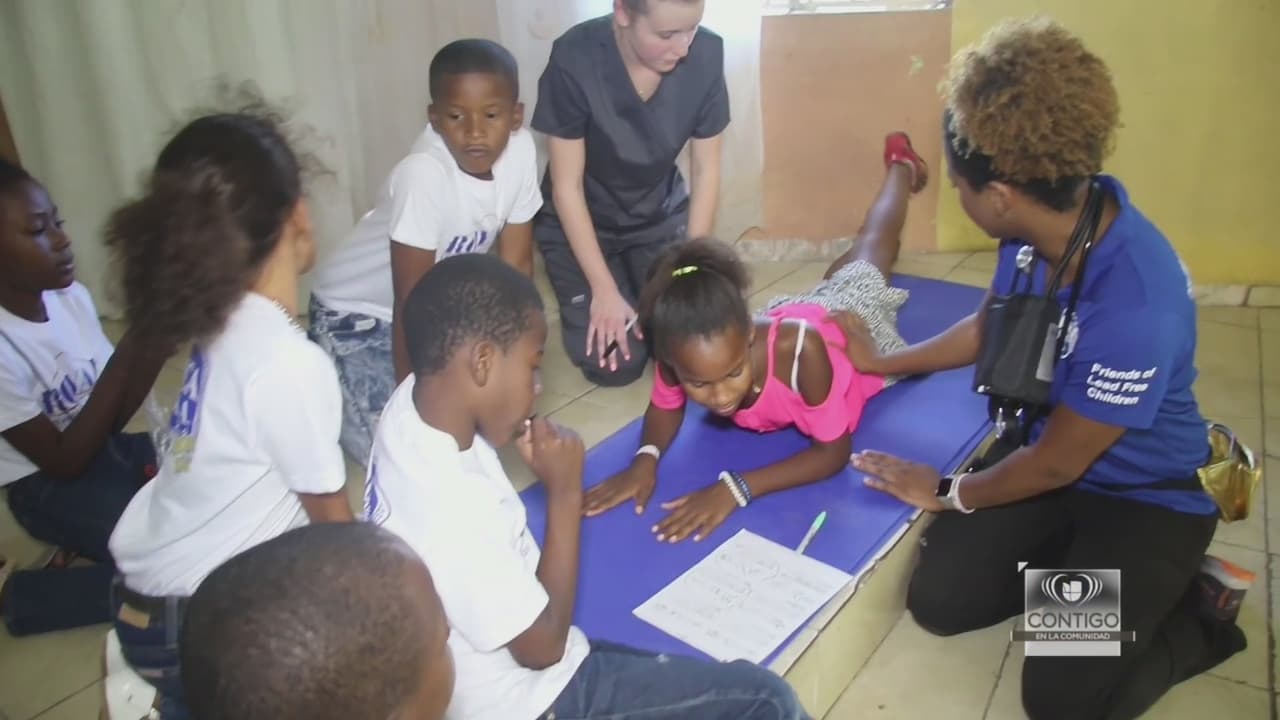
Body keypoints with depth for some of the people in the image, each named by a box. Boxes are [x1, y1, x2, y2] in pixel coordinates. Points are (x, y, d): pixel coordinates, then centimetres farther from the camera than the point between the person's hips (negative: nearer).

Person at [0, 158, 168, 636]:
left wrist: (153, 349, -20)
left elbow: (111, 419, -2)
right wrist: (125, 357, -28)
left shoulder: (71, 297, -6)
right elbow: (64, 462, -21)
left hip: (107, 450, 7)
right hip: (51, 488, -7)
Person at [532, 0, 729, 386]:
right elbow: (567, 185, -20)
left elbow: (705, 171, -11)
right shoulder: (574, 60, -28)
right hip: (580, 220, -2)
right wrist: (604, 289, -20)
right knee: (615, 364, -12)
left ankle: (642, 287, 22)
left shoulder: (706, 54, -21)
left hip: (661, 213, 3)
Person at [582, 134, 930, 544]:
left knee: (865, 265, 32)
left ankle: (901, 165, 61)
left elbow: (834, 451, -44)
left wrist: (736, 487, -56)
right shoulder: (683, 354, -42)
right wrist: (646, 458, -42)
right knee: (834, 278, 37)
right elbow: (665, 408, -20)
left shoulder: (799, 348, -54)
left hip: (853, 323, -2)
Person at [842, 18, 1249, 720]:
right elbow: (989, 326, 8)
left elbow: (1057, 464, -22)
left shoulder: (1137, 307, -38)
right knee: (939, 600, -5)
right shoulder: (1043, 221, -15)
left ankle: (1199, 612, 13)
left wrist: (947, 494, -6)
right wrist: (881, 362, 15)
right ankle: (1073, 570, 18)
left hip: (1143, 497, -6)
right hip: (1043, 445, 6)